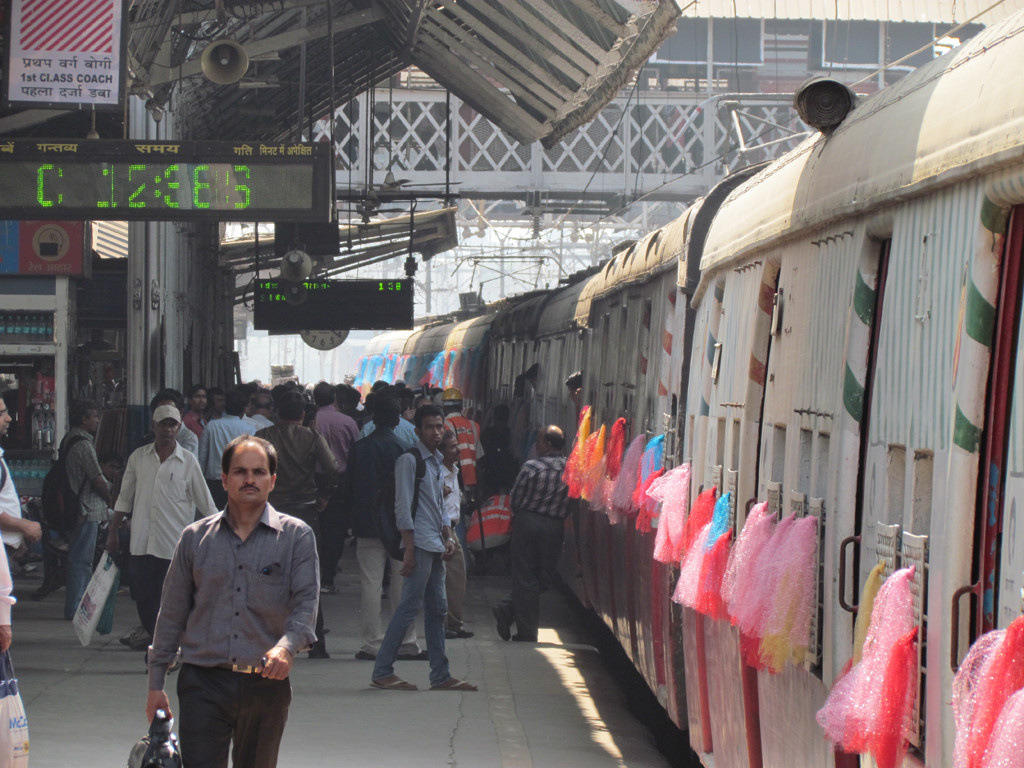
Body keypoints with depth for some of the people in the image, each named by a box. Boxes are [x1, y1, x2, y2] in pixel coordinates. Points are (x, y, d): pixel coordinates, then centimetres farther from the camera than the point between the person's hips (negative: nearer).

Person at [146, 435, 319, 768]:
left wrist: (286, 646, -29)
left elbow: (306, 603, -8)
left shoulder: (296, 537, 3)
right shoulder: (196, 537, 9)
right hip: (203, 683, 0)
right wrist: (156, 683, 10)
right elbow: (172, 613, 12)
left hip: (267, 685, 0)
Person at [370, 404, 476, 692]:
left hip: (436, 545, 9)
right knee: (409, 607, -11)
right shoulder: (409, 460, -7)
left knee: (438, 608, 9)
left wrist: (448, 538, 13)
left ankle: (440, 675, 12)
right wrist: (409, 550, -16)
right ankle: (382, 671, -8)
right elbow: (403, 507, -12)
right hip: (419, 543, -9)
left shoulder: (436, 462, 20)